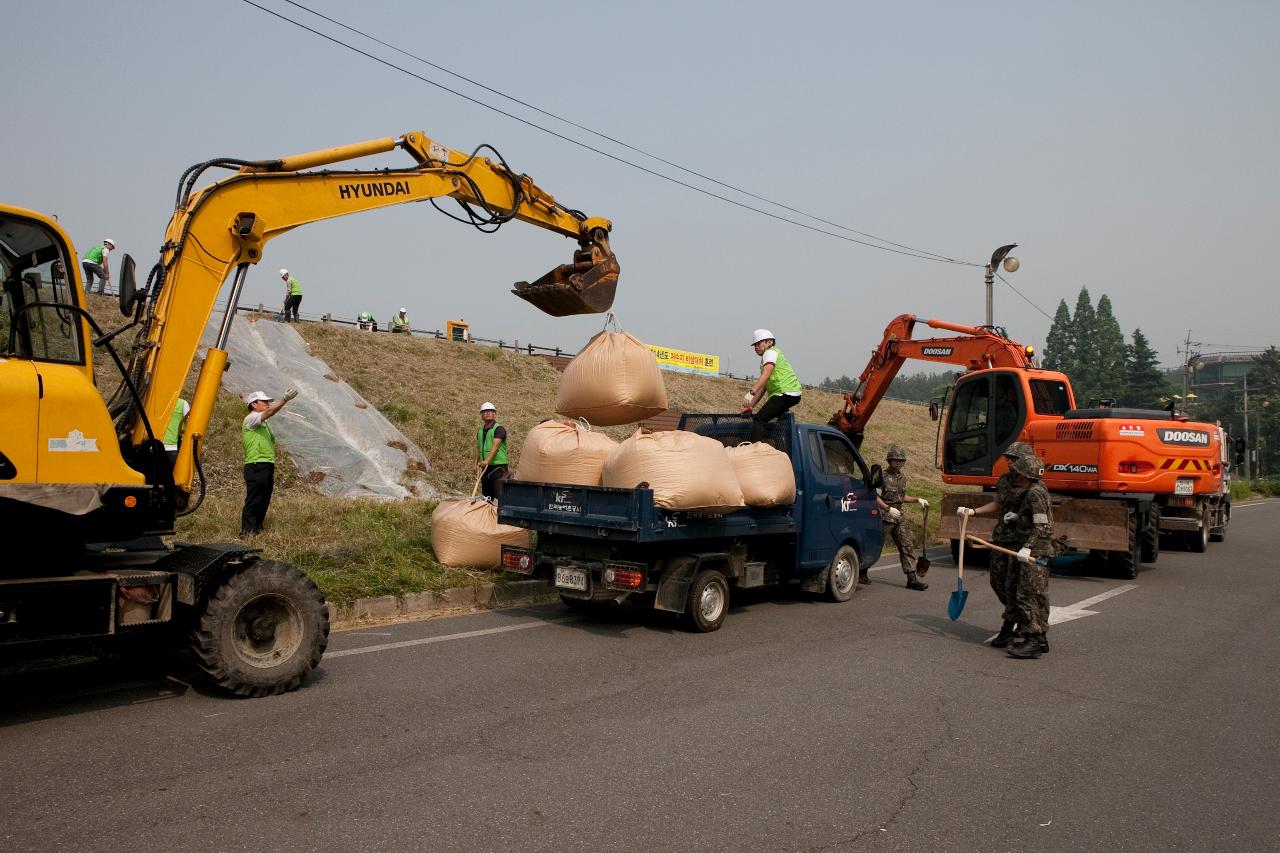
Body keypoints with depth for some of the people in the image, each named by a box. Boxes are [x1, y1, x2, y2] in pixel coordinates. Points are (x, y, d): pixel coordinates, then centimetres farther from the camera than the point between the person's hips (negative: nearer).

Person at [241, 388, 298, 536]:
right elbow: (269, 412, -23)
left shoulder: (263, 424, 24)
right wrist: (285, 400, -35)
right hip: (256, 466, -9)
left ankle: (257, 529, 15)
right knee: (253, 501, -10)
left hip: (267, 467, 9)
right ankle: (248, 531, -10)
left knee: (264, 501, 9)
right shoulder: (250, 419, -3)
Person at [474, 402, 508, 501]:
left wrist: (487, 460, -34)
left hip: (498, 466, -8)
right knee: (486, 494, 11)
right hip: (485, 467, 8)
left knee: (499, 493, -13)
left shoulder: (499, 429, -9)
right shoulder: (480, 430, 15)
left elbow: (495, 446, -22)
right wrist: (476, 464, 15)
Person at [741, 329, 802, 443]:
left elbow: (766, 374, -22)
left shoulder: (771, 352, -3)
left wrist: (751, 393, -32)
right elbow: (763, 387, 22)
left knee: (758, 420, -17)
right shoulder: (766, 358, 27)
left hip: (786, 393, -10)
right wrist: (751, 405, 14)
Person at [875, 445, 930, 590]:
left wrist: (917, 500, 15)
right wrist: (888, 509, -22)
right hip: (884, 517, -7)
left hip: (899, 516, 7)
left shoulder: (903, 476, 13)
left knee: (907, 545, 0)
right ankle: (861, 574, 15)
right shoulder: (883, 476, -10)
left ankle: (912, 579, 0)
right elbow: (876, 497, -14)